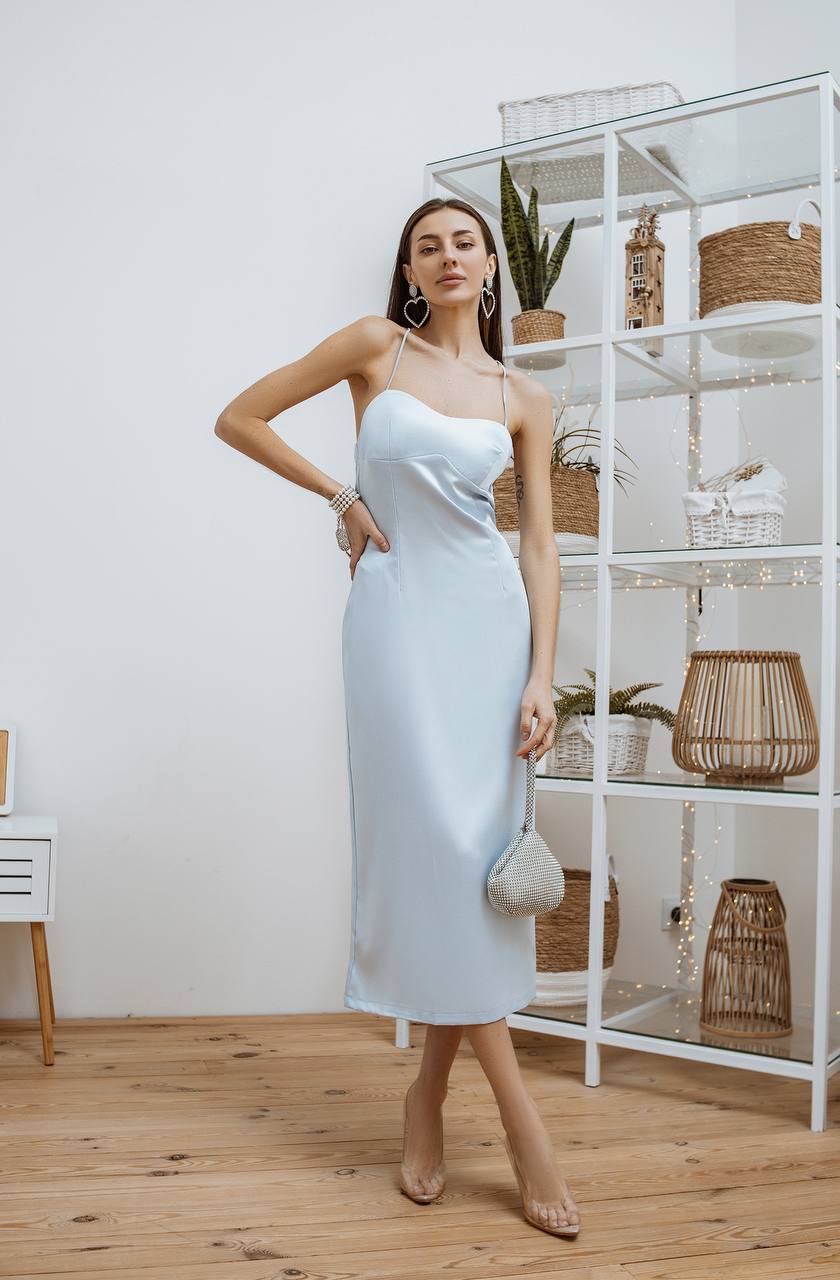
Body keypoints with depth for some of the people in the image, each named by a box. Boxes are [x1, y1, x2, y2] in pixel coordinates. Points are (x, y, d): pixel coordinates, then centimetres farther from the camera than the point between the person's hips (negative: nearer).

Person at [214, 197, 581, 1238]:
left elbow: (539, 543, 5)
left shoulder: (524, 400, 10)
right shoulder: (376, 345, 4)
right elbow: (240, 418, 7)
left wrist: (542, 673, -4)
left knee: (478, 848, 1)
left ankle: (428, 1098, 16)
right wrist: (341, 496, 2)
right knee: (433, 837, -9)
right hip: (397, 610, -2)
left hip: (490, 614, 3)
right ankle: (517, 1110, 0)